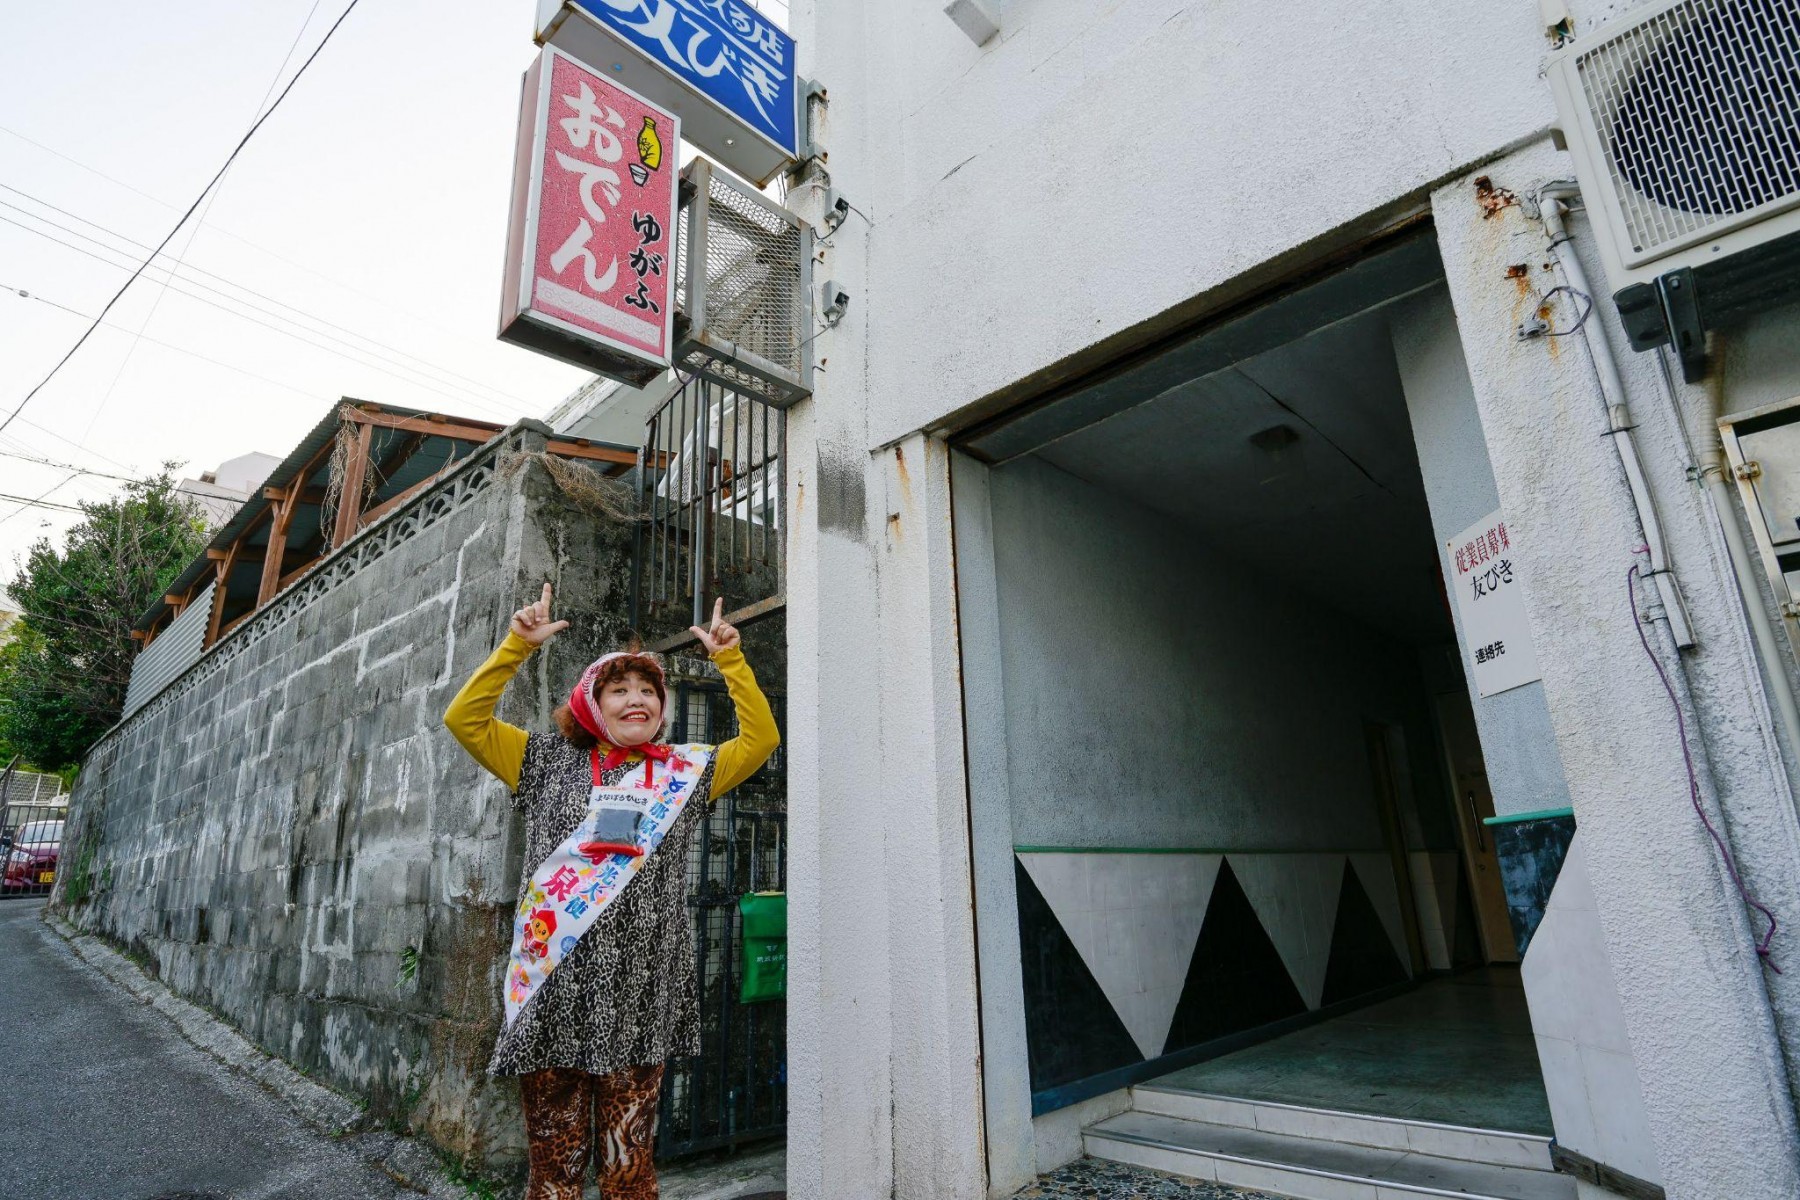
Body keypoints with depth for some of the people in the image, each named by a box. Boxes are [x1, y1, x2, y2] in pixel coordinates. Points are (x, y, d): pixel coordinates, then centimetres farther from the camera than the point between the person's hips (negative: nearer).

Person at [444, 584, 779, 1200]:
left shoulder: (685, 773, 10)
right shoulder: (550, 763, 10)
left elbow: (760, 738, 10)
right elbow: (465, 718, 8)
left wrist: (729, 657, 3)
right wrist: (517, 644, -1)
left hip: (640, 995, 0)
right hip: (555, 989, 0)